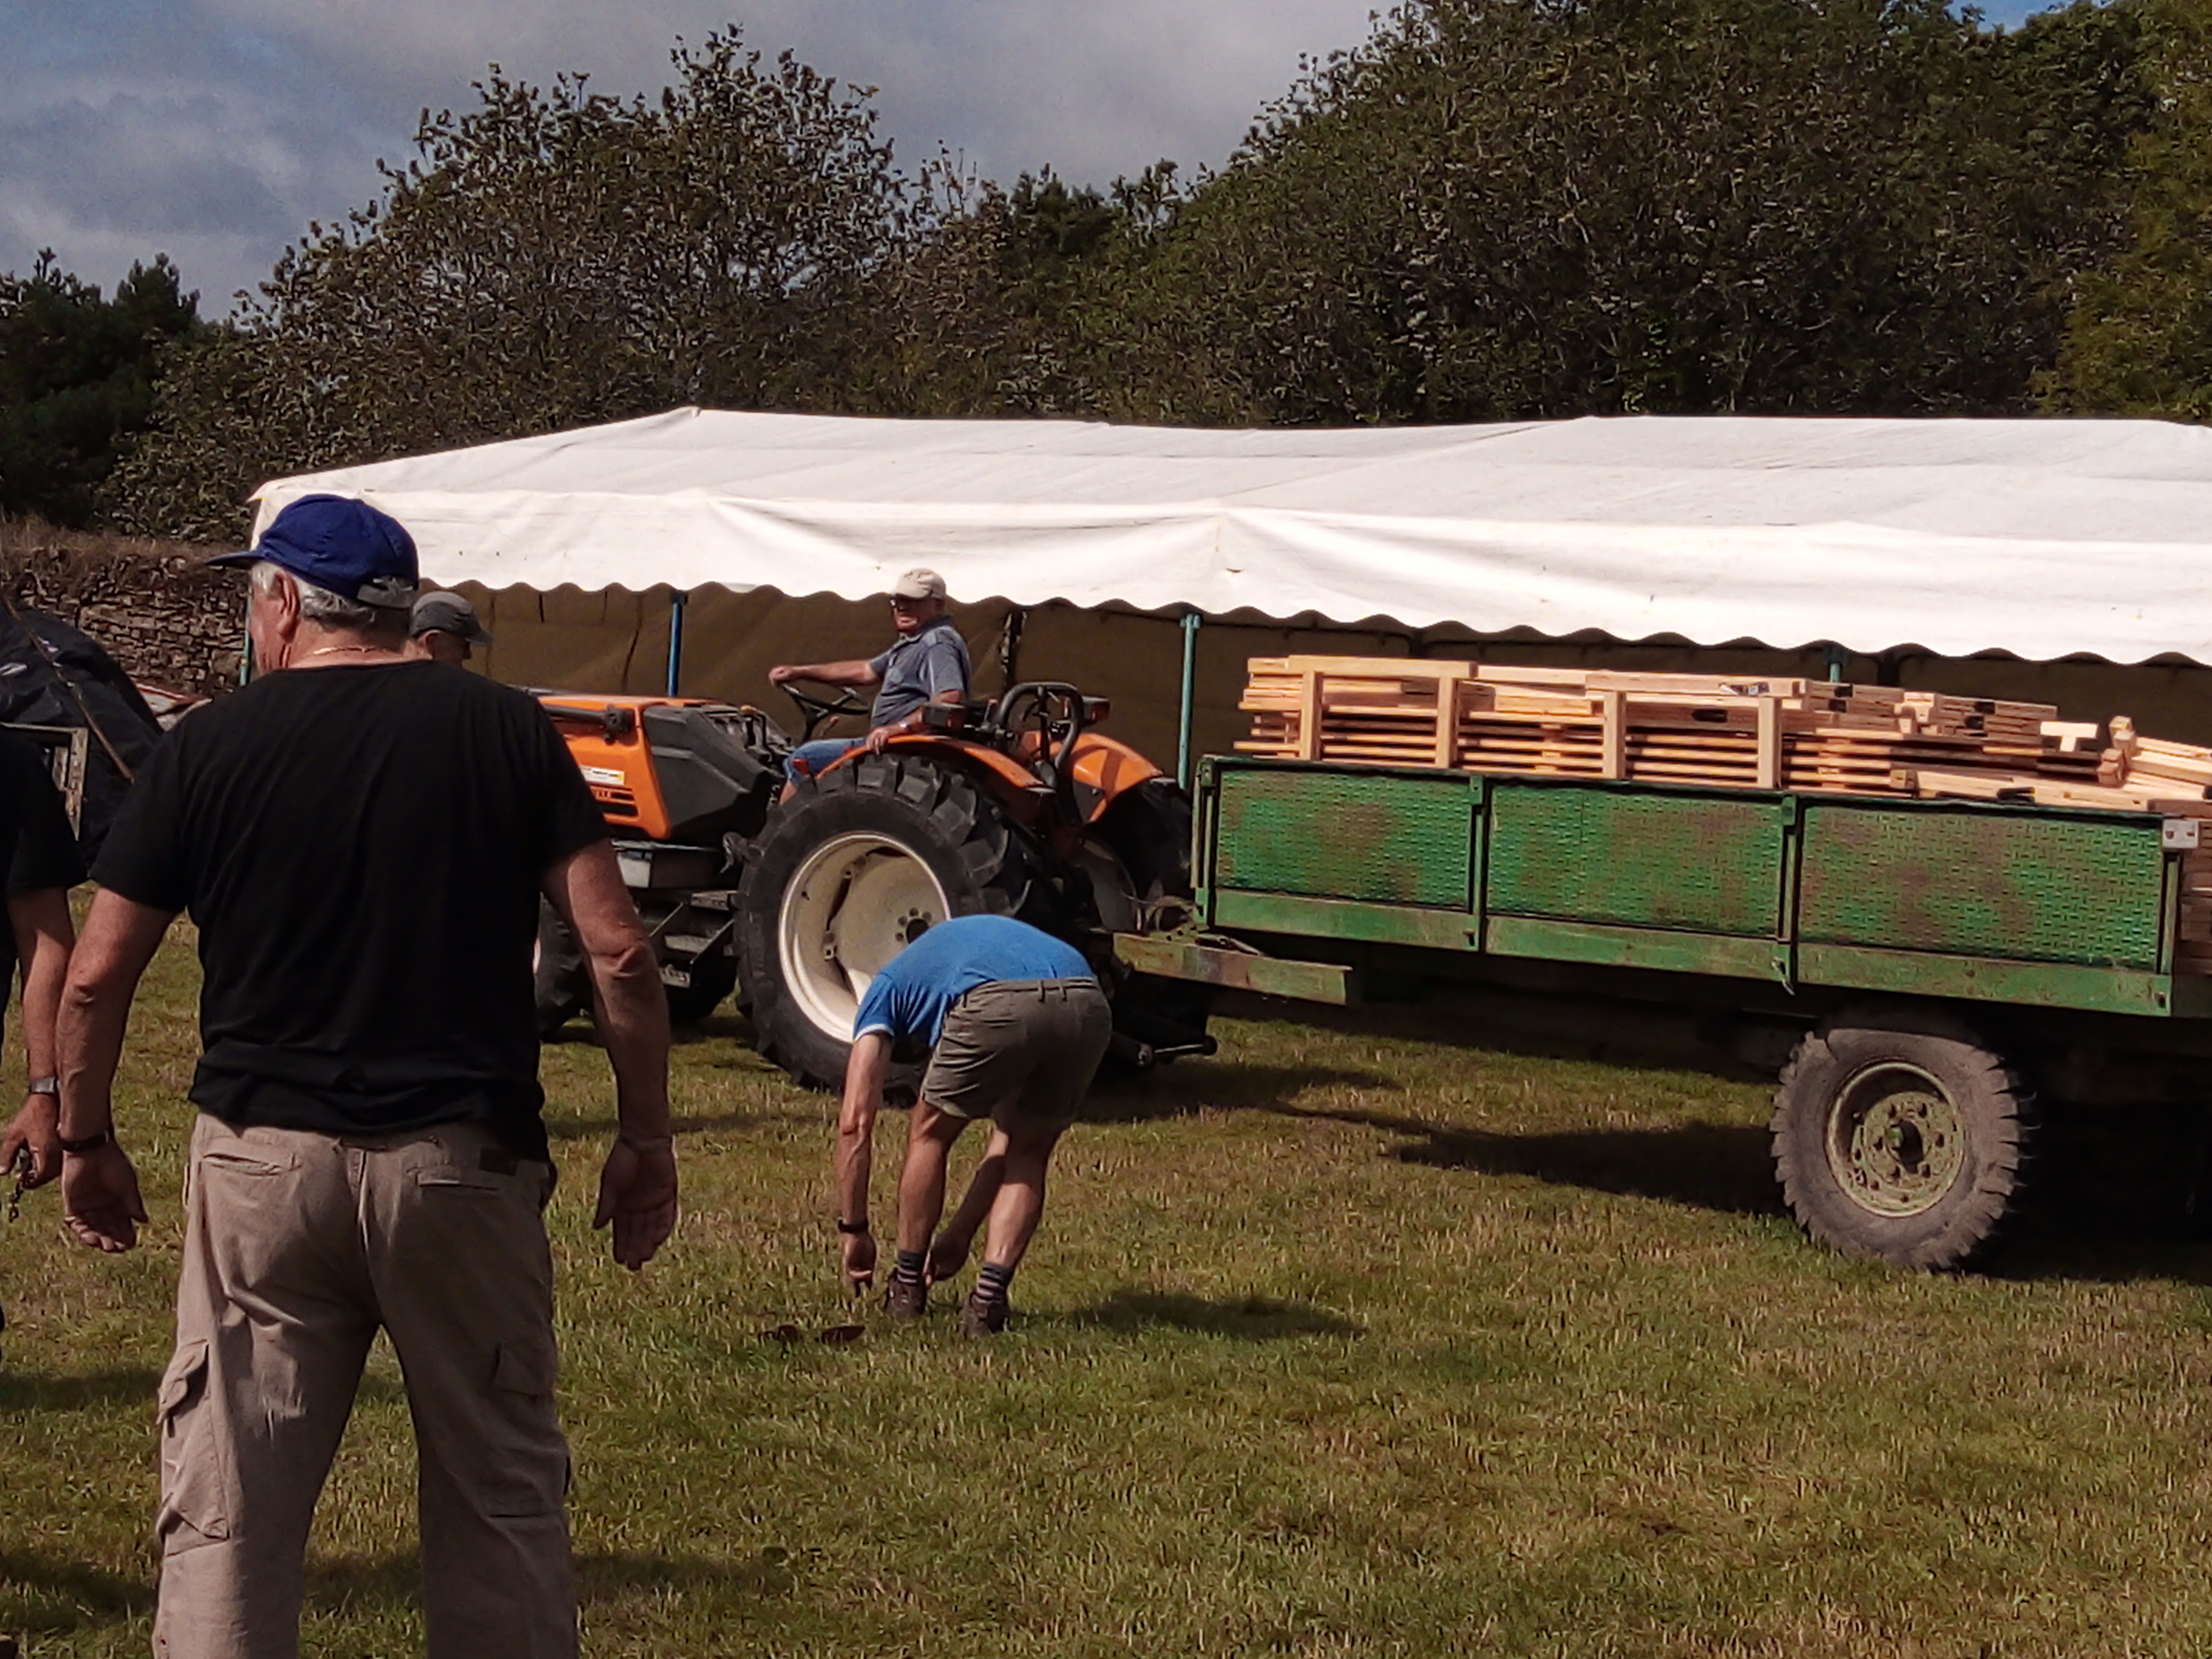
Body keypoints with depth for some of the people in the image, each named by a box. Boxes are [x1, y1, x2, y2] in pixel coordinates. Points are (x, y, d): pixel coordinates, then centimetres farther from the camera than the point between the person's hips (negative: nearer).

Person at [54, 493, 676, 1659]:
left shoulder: (208, 747, 1)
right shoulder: (506, 731, 2)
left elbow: (95, 978, 1)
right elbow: (618, 952, -4)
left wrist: (85, 1142, 15)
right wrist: (645, 1138, 5)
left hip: (263, 1157, 0)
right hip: (466, 1159, 1)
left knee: (224, 1508, 6)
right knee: (501, 1492, 12)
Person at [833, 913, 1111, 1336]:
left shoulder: (890, 987, 34)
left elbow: (855, 1123, 25)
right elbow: (1009, 1138, 45)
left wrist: (854, 1231, 34)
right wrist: (961, 1233, 50)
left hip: (998, 1008, -4)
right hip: (1089, 1008, 4)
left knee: (930, 1136, 24)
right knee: (1027, 1157, 27)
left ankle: (908, 1287, 33)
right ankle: (988, 1299, 15)